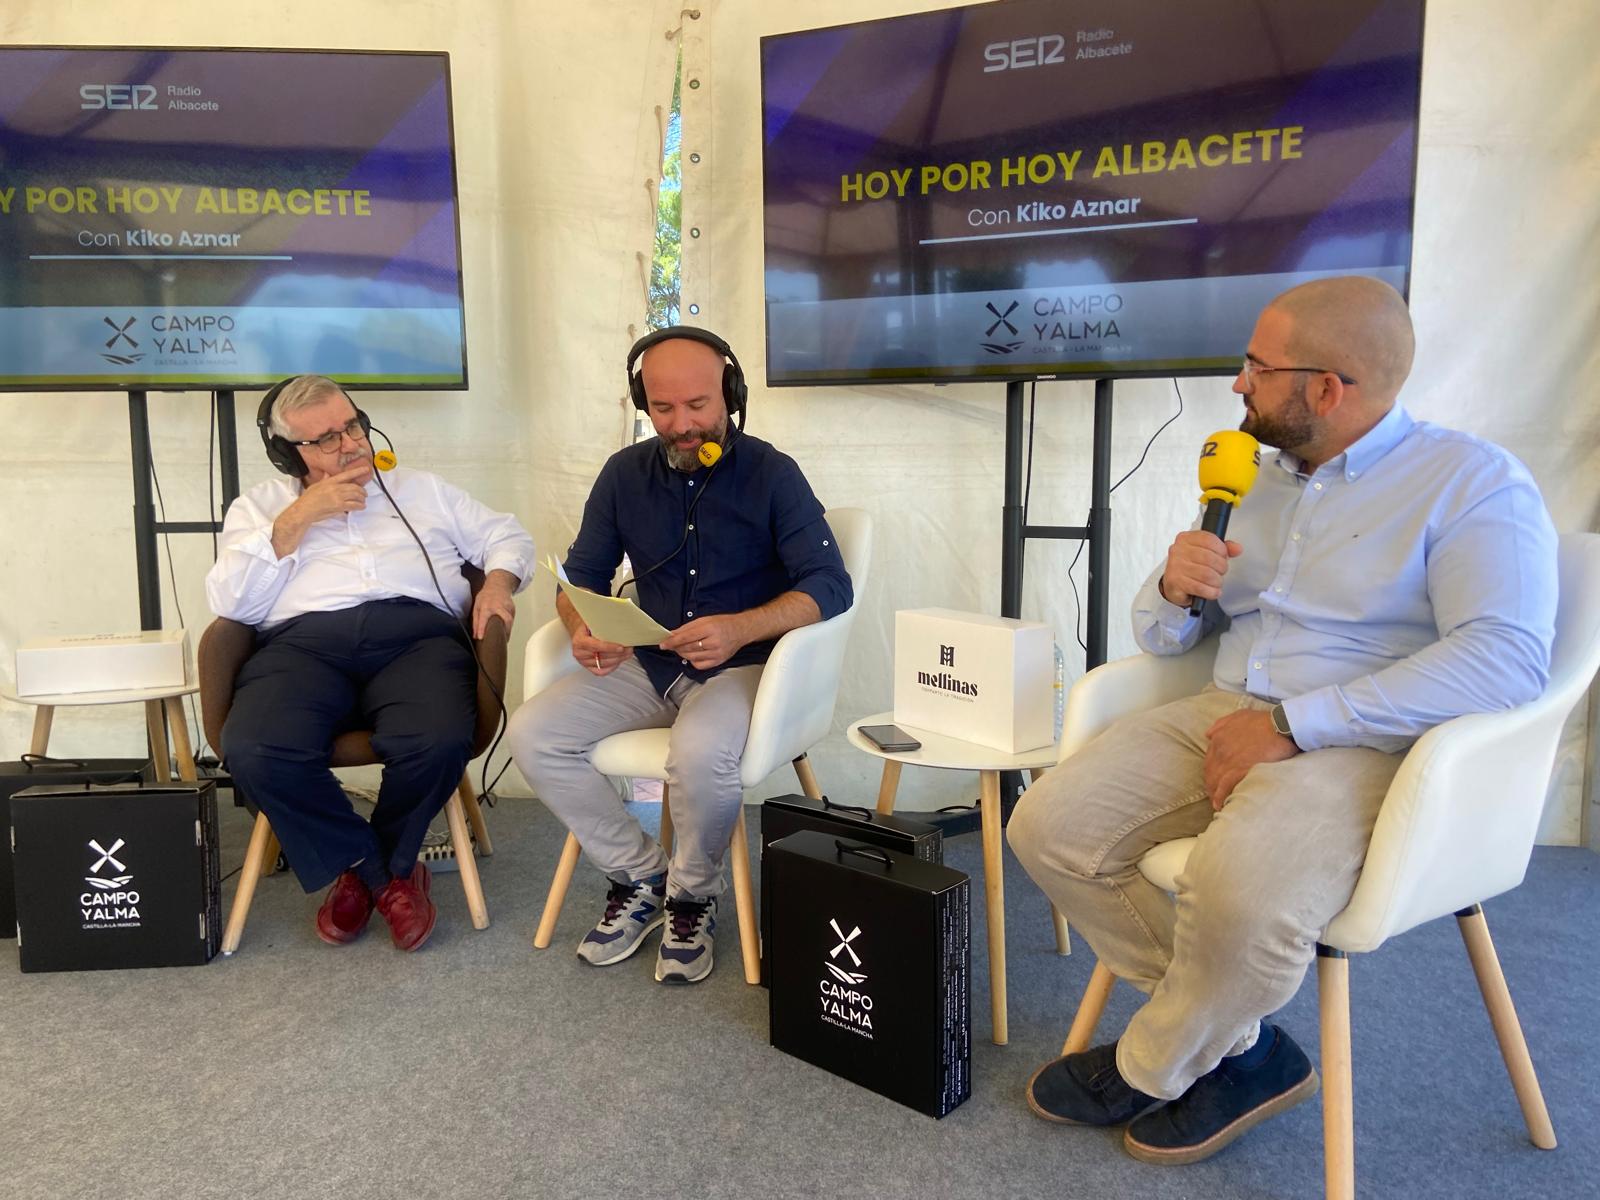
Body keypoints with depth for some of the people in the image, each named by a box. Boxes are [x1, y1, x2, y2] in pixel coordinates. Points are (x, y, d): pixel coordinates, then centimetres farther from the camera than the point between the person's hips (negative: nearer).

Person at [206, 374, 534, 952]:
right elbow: (231, 602, 8)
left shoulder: (422, 489, 28)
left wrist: (498, 582, 4)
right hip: (303, 641, 0)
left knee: (439, 742, -34)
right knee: (255, 752, -32)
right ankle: (384, 874, -8)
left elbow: (506, 534, 26)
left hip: (417, 635, 0)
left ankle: (360, 868, -1)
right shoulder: (261, 505, 24)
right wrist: (299, 518, 3)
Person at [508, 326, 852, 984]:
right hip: (646, 665, 5)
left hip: (740, 666, -4)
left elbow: (829, 587, -14)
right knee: (531, 734, -17)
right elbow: (580, 575, 10)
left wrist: (740, 629, -32)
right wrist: (582, 628, -14)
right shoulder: (625, 473, 6)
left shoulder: (771, 474, -7)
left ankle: (693, 896, -5)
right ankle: (641, 875, 2)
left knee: (702, 753, -36)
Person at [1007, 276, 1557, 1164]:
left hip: (1365, 746, -6)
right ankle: (1242, 1048, 3)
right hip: (1224, 717, 7)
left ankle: (1149, 1072, -2)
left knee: (1241, 891, -36)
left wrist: (1292, 724, -23)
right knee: (1048, 827, -14)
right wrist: (1175, 587, -5)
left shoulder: (1473, 482, -3)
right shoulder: (1256, 480, 17)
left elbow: (1506, 657, -19)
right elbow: (1161, 637, 20)